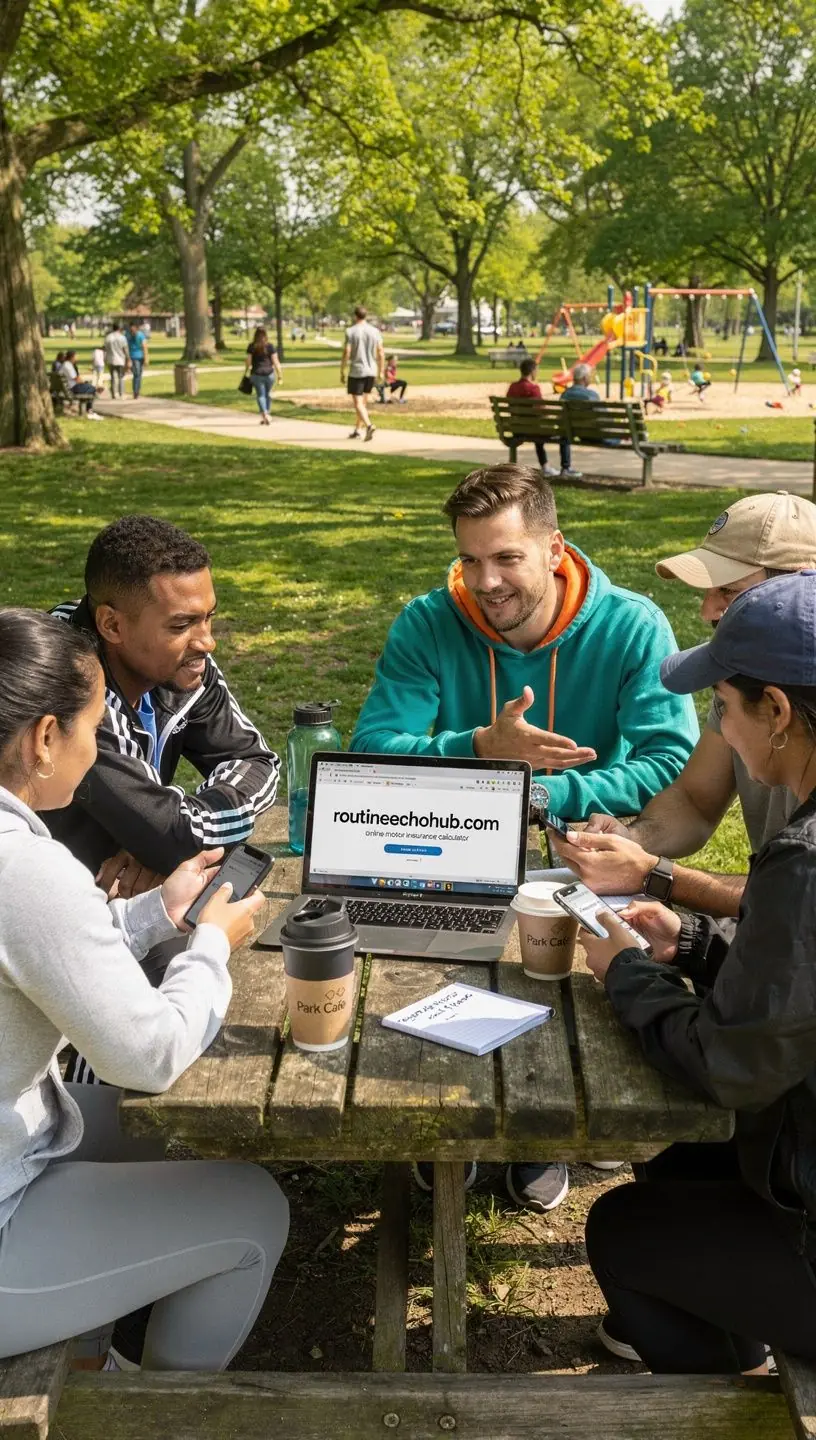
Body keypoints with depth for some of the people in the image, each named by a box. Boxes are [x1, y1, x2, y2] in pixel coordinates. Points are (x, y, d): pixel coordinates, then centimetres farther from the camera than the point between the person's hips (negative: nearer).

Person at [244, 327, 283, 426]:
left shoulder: (251, 347, -3)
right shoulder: (270, 346, -1)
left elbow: (248, 361, -2)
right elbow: (275, 361, -4)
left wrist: (246, 372, 13)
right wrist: (280, 375, 0)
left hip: (257, 374, -1)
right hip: (269, 373, 1)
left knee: (260, 395, 1)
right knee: (267, 394, 17)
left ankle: (264, 414, -18)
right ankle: (266, 414, 23)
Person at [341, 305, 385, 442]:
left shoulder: (351, 331, -8)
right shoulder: (375, 331, 4)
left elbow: (346, 353, -12)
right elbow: (381, 353, 3)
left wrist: (342, 372, -4)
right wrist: (381, 372, 11)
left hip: (356, 372, -5)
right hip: (371, 372, 5)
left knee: (358, 403, -4)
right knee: (362, 401, 18)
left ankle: (369, 425, -26)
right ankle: (357, 430, 23)